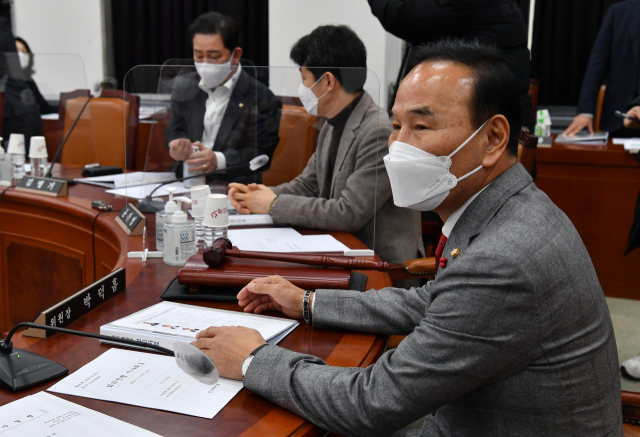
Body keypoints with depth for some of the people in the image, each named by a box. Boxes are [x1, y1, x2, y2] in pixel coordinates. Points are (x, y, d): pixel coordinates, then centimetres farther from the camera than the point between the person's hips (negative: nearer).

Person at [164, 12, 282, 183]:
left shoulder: (262, 99, -4)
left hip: (232, 187, -3)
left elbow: (260, 155, -8)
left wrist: (218, 160, -23)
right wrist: (177, 145, -9)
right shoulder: (183, 86, 14)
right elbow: (174, 131, 16)